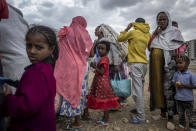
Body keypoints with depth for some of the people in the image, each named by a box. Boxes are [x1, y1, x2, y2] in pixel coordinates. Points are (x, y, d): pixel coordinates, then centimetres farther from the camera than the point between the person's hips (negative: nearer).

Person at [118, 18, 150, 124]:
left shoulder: (133, 32, -4)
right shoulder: (148, 34, 10)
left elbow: (120, 38, 6)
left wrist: (126, 29, 17)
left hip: (136, 63, -7)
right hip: (144, 63, 7)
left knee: (137, 90, -7)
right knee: (140, 88, 19)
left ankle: (141, 117, -4)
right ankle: (139, 108, 33)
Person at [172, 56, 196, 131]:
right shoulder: (176, 74, 0)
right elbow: (173, 82, 9)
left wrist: (184, 86, -22)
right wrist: (175, 84, -13)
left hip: (188, 99, -5)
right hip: (178, 98, 5)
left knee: (190, 114, 9)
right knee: (180, 113, 19)